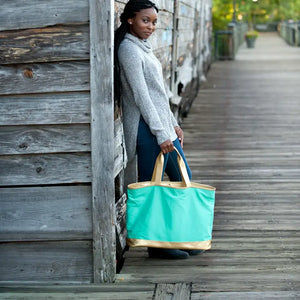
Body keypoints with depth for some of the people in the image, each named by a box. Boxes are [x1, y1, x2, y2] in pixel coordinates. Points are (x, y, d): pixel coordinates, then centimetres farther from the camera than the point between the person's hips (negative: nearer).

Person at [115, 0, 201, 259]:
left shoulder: (143, 47, 17)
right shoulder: (129, 49, -13)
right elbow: (140, 95, -18)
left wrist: (173, 124, 19)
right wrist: (160, 133, -19)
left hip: (163, 126, 10)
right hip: (147, 128, -10)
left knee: (183, 180, 14)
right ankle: (156, 245, 10)